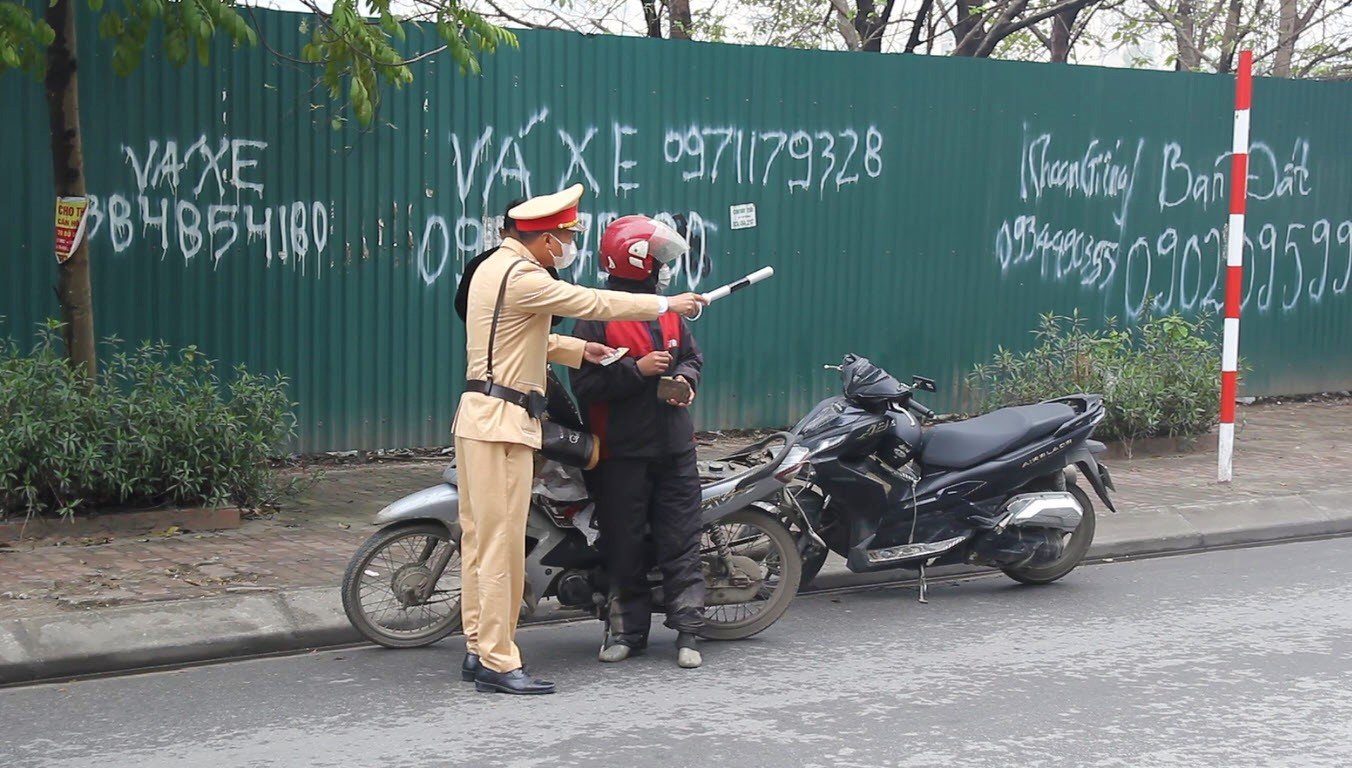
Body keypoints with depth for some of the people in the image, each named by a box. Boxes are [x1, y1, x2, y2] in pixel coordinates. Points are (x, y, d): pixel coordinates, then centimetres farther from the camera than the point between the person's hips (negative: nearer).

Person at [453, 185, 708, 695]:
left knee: (479, 537, 12)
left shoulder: (496, 267, 17)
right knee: (502, 542, -9)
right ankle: (498, 663, -7)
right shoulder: (520, 277, -16)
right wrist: (666, 305, -6)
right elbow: (591, 303, -15)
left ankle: (478, 648, 18)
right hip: (502, 421, -11)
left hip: (479, 417, 11)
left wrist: (579, 350, 14)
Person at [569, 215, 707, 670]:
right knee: (625, 546, 5)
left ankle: (687, 632, 8)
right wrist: (637, 369, -20)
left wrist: (686, 377, 0)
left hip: (674, 446, 5)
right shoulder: (597, 317, -9)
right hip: (623, 451, -5)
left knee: (681, 540, 3)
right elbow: (585, 383, -14)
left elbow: (692, 355, 22)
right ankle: (627, 630, 16)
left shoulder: (669, 312, 10)